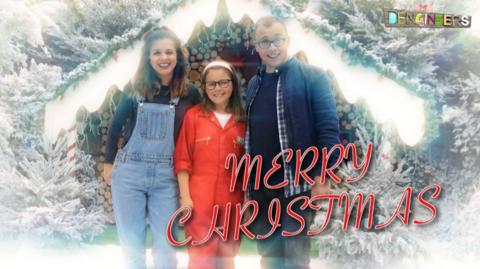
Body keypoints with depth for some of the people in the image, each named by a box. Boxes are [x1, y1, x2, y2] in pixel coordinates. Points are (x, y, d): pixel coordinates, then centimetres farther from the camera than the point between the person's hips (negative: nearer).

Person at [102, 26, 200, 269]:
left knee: (165, 244, 6)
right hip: (129, 172, 1)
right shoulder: (134, 88, -2)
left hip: (166, 176, -1)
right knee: (131, 241, 11)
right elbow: (116, 125, 9)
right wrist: (108, 163, 10)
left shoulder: (189, 93, -4)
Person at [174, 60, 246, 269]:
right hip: (199, 199, -2)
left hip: (232, 200, 2)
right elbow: (183, 159, -1)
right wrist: (185, 196, -6)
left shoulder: (243, 120, 6)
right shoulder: (194, 115, 0)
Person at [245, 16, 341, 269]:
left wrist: (323, 176, -16)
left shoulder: (312, 77, -5)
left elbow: (328, 129, -10)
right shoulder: (254, 84, 13)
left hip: (296, 184, -6)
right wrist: (247, 182, 14)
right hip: (260, 187, 6)